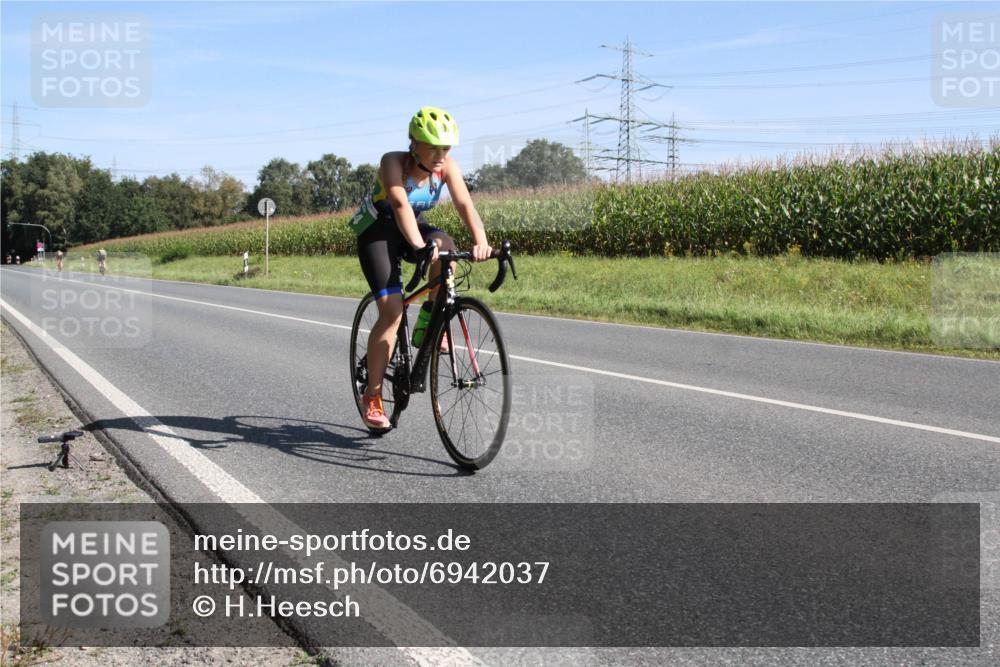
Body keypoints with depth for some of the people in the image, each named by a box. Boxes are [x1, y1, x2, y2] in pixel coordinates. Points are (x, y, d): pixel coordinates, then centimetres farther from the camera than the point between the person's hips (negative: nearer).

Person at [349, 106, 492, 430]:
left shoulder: (447, 166, -16)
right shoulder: (394, 162, -27)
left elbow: (465, 204, -29)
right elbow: (400, 204, -42)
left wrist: (481, 241, -47)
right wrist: (419, 246, -58)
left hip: (412, 228, 4)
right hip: (377, 230, -4)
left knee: (445, 245, -32)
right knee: (392, 311, -18)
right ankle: (371, 397, -8)